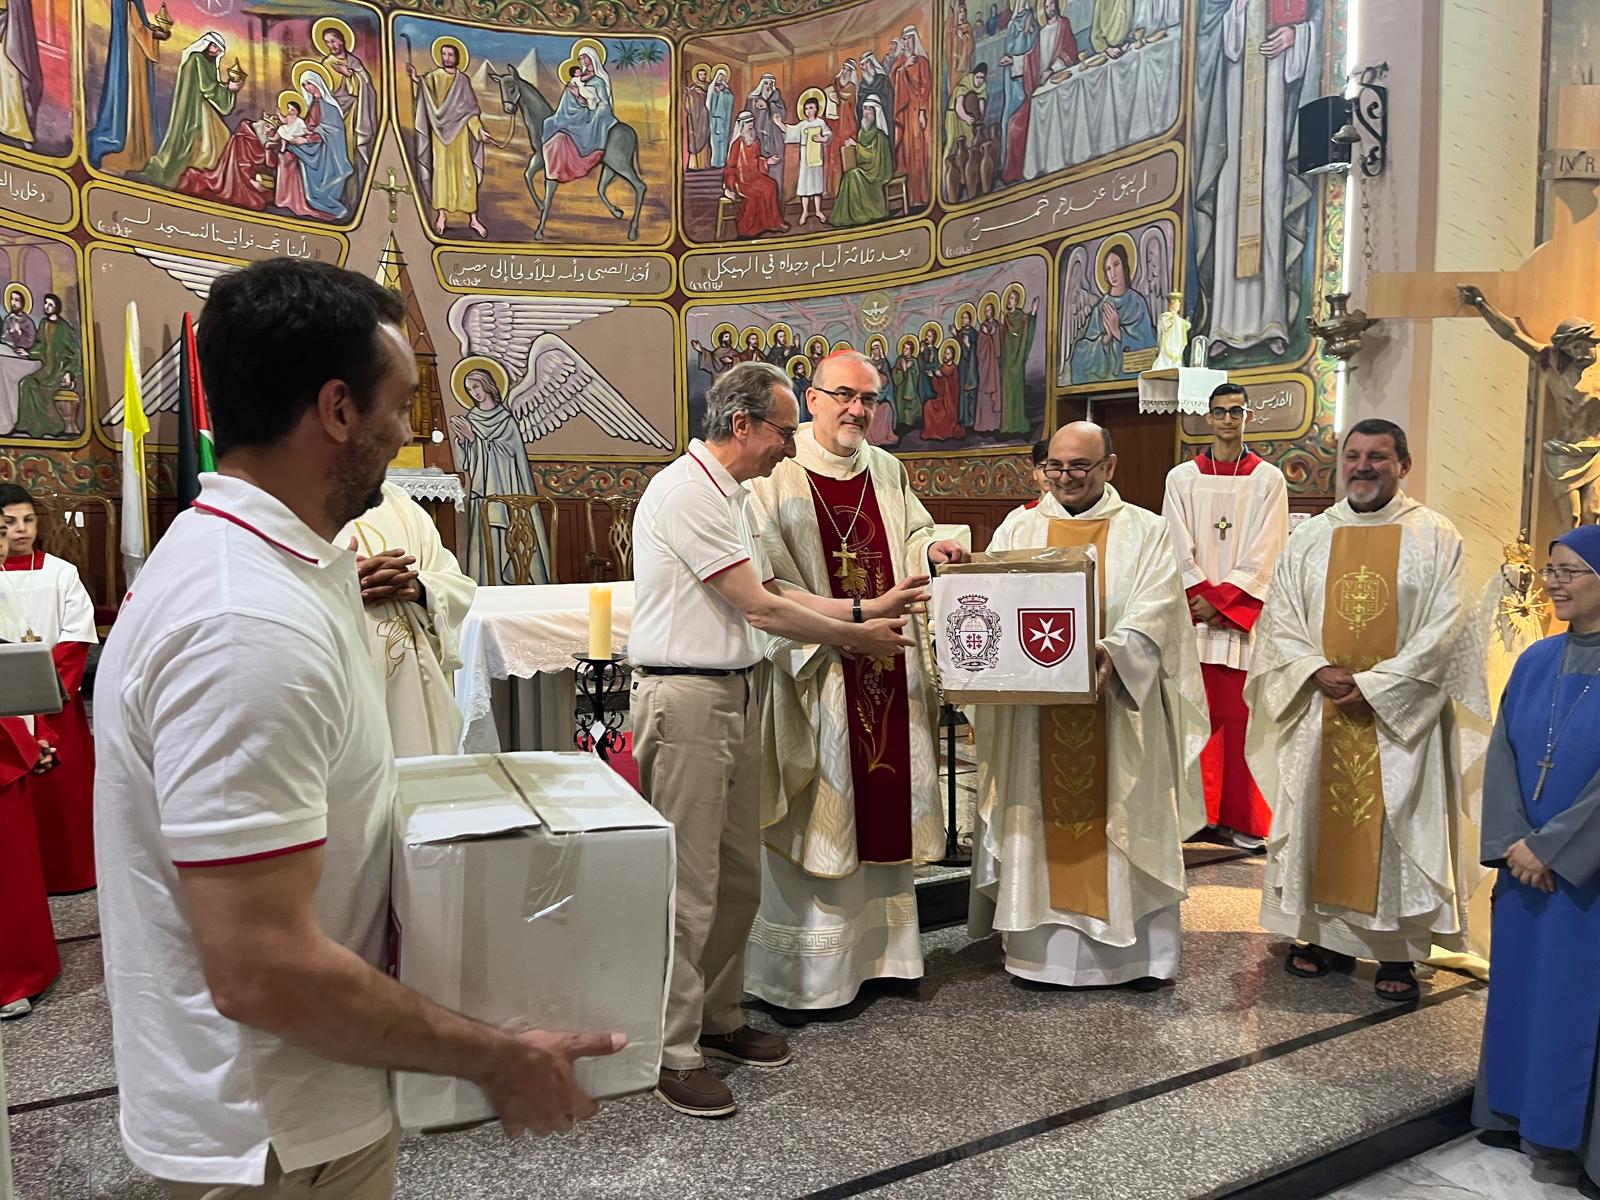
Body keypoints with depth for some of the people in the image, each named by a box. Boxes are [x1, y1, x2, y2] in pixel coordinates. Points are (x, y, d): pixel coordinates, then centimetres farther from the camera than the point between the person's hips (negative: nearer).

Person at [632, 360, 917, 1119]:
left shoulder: (729, 495, 17)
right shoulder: (686, 493, -15)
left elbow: (772, 593, 16)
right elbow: (758, 608, -16)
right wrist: (857, 637, -5)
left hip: (734, 694, 10)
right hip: (685, 699, -10)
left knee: (740, 875, 15)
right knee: (688, 884, -2)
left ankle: (718, 1019, 30)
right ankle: (675, 1052, 11)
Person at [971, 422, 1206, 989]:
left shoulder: (1145, 532, 5)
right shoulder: (1018, 528, 10)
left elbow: (1155, 611, -8)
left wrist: (1112, 652, -26)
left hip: (1119, 704, -1)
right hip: (1033, 711, 2)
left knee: (1121, 823, 5)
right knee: (1039, 822, 5)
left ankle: (1137, 948, 16)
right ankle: (1040, 941, 16)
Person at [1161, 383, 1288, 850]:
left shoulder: (1268, 480, 5)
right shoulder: (1182, 478, 8)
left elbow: (1264, 554, -2)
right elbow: (1179, 549, 2)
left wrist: (1222, 599, -10)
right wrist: (1203, 598, -8)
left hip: (1245, 614, -1)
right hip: (1193, 613, 1)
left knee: (1241, 718, 0)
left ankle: (1245, 820, 7)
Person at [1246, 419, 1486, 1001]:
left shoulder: (1435, 537, -1)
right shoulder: (1309, 538, 7)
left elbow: (1445, 628, -8)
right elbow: (1277, 620, 4)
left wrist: (1373, 683, -15)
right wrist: (1318, 671, -12)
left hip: (1400, 711, -3)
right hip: (1319, 710, 3)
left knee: (1398, 825, 1)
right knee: (1317, 817, 7)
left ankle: (1397, 950, 13)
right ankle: (1327, 935, 21)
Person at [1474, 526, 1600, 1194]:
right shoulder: (1536, 662, 5)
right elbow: (1502, 753, 2)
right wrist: (1514, 841, -9)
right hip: (1527, 860, 5)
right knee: (1522, 983, 14)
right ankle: (1518, 1113, 29)